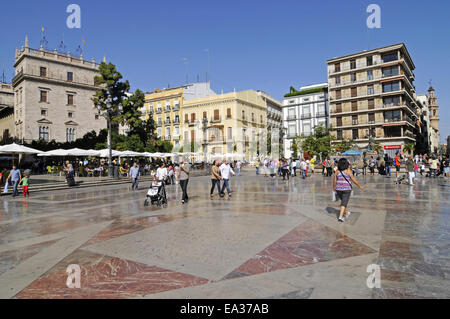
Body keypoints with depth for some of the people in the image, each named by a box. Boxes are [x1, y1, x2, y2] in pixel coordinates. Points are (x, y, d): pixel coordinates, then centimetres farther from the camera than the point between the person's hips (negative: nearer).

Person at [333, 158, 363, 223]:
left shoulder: (337, 171, -1)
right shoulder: (348, 171, -10)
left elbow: (334, 181, 1)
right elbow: (353, 180, -7)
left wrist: (334, 188, 16)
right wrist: (359, 186, 7)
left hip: (339, 189, 4)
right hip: (347, 189, -4)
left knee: (344, 201, 23)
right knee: (344, 203, -1)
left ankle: (346, 213, 39)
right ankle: (340, 217, -10)